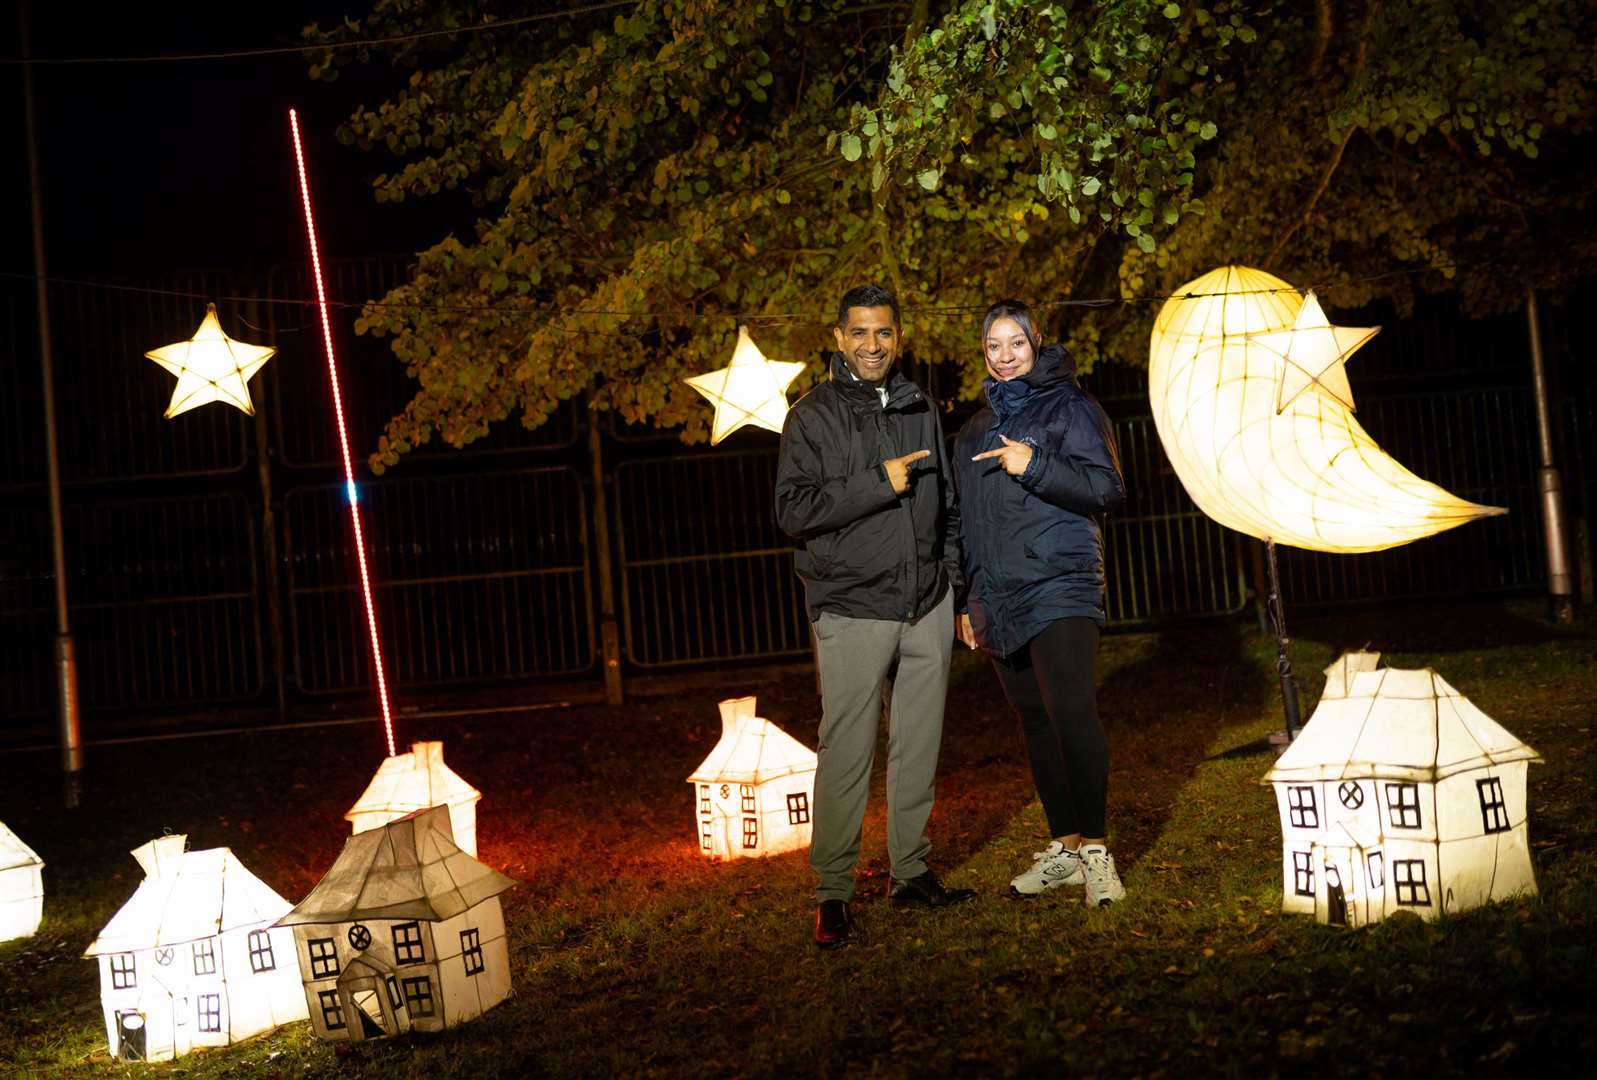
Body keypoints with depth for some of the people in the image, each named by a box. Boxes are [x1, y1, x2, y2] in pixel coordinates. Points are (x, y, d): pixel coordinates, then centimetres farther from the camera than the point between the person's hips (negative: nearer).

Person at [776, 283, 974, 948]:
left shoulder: (921, 411, 13)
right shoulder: (814, 416, -2)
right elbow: (792, 510, -11)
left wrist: (959, 587, 14)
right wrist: (878, 483, -16)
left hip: (928, 607, 5)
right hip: (853, 612, -5)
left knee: (918, 747, 10)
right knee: (846, 755, -5)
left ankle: (911, 873, 22)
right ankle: (832, 892, 4)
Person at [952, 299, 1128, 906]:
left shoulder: (1067, 407, 1)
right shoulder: (976, 431, 21)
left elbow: (1106, 487, -8)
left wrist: (1034, 466, -19)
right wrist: (967, 602, 21)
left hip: (1060, 587, -6)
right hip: (999, 597, 6)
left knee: (1072, 713, -17)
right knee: (1035, 721, 7)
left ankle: (1095, 850, -11)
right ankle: (1064, 847, 14)